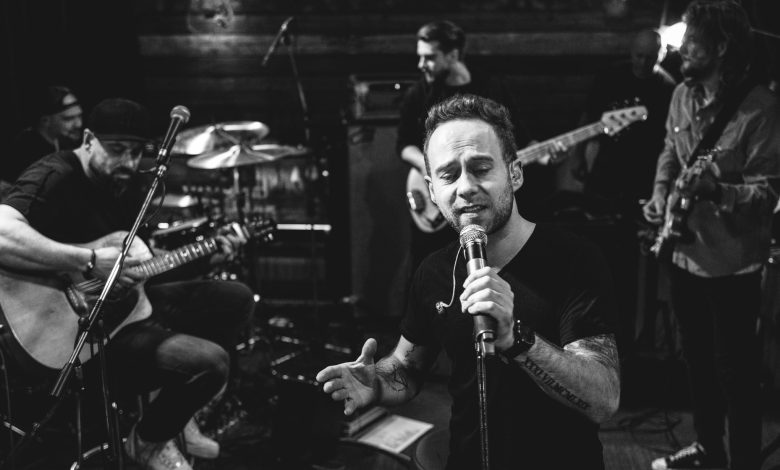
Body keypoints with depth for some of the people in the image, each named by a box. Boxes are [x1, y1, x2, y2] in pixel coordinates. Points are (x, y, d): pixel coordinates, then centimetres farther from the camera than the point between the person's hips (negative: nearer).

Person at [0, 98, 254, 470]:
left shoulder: (125, 184, 8)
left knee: (236, 297, 14)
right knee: (209, 362, -25)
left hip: (126, 302, 10)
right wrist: (91, 263, -40)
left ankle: (174, 409, 23)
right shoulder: (53, 178, -21)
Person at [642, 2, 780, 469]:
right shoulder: (683, 95, 3)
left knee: (735, 370, 4)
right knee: (697, 360, 20)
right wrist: (661, 191, -1)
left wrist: (714, 189, -34)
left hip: (732, 262, -7)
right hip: (686, 252, 7)